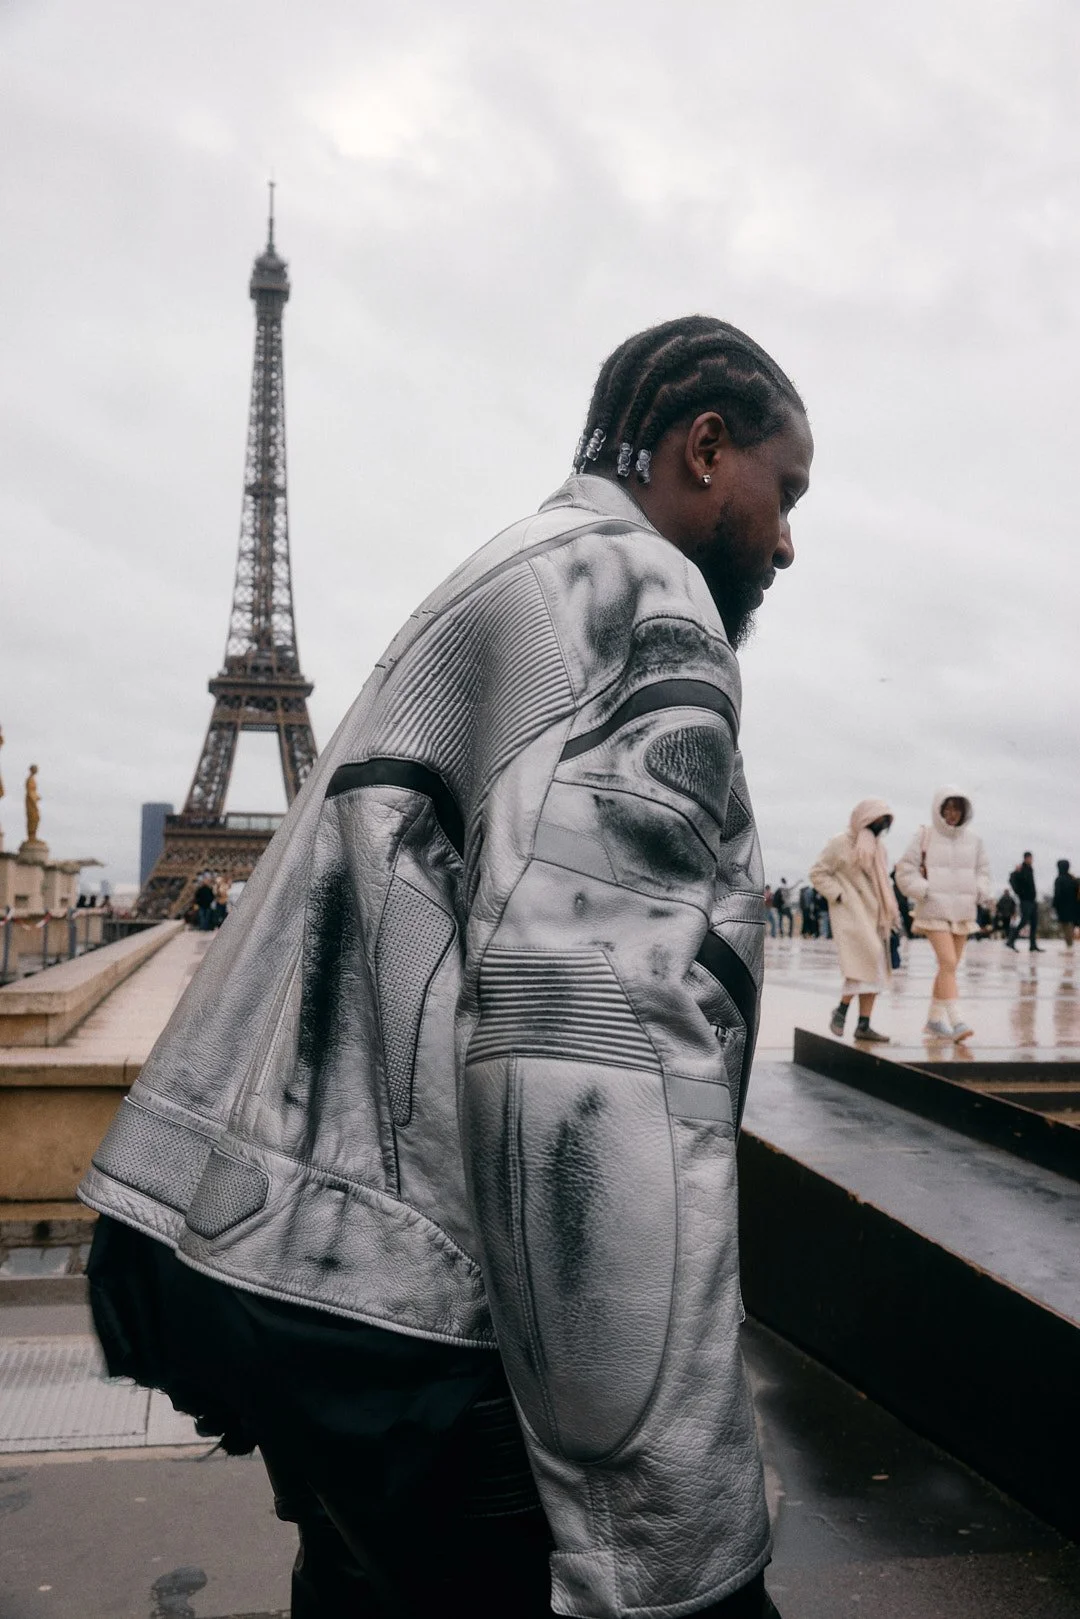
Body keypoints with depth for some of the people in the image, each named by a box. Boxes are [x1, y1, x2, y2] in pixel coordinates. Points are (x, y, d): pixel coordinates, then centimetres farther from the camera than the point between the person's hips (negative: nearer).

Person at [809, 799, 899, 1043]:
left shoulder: (879, 847, 15)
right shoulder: (841, 844, -6)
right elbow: (817, 873, -6)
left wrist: (892, 912, 14)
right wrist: (839, 895, -14)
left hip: (872, 914, 8)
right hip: (850, 912, -8)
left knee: (874, 969, 2)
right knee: (866, 958, -21)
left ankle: (864, 1025, 4)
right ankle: (841, 1011, -8)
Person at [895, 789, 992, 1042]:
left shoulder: (973, 840, 9)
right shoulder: (924, 837, -3)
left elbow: (982, 871, 19)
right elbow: (905, 870, -2)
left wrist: (982, 893, 2)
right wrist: (924, 891, -13)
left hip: (963, 912, 5)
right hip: (934, 910, -5)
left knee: (949, 967, 10)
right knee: (948, 963, -17)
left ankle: (934, 1019, 22)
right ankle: (955, 1021, -20)